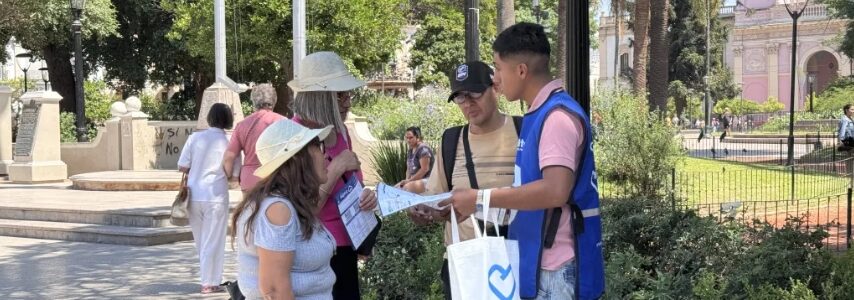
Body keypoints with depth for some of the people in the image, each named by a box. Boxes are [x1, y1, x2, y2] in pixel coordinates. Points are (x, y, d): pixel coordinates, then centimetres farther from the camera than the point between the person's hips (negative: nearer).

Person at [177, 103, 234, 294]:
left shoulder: (195, 137, -3)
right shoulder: (228, 143, -7)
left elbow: (182, 167, -2)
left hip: (194, 196, 3)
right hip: (216, 198, -3)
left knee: (201, 241, 17)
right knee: (213, 242, 6)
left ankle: (207, 278, 26)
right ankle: (209, 283, 8)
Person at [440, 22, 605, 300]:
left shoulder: (558, 116, -17)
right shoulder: (539, 114, 13)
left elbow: (555, 191, -28)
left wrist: (481, 198, -22)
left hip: (558, 266, -9)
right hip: (540, 261, 9)